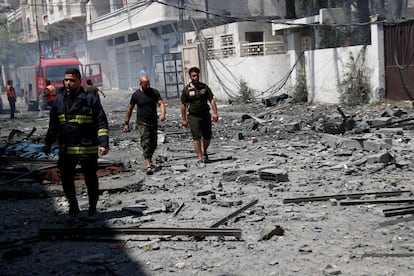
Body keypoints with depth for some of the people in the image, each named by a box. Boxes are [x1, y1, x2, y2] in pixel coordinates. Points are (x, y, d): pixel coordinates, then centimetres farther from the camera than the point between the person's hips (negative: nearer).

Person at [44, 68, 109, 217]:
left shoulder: (91, 100, -6)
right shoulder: (58, 100, 8)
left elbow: (102, 124, -9)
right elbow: (53, 125, 18)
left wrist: (104, 144, -18)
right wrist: (48, 143, 18)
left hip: (88, 149, -4)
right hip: (65, 150, 4)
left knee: (91, 179, 7)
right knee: (66, 179, 8)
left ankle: (93, 206, 27)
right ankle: (73, 206, 28)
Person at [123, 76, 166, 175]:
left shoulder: (154, 92, 3)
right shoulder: (136, 95, -2)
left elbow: (161, 103, -6)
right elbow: (130, 109, 5)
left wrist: (163, 113, -27)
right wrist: (126, 123, 5)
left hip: (153, 122, 3)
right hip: (142, 123, -3)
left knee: (153, 144, 10)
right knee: (146, 143, -14)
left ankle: (149, 159, 35)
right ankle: (148, 165, -19)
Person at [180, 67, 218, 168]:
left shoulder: (204, 87, 4)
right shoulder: (187, 89, -2)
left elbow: (212, 100, 4)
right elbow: (183, 105, 3)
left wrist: (215, 113, -7)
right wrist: (184, 119, 2)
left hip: (206, 115, 3)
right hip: (193, 116, -3)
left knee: (207, 137, 10)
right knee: (197, 138, -10)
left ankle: (204, 152, 36)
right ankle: (200, 159, -7)